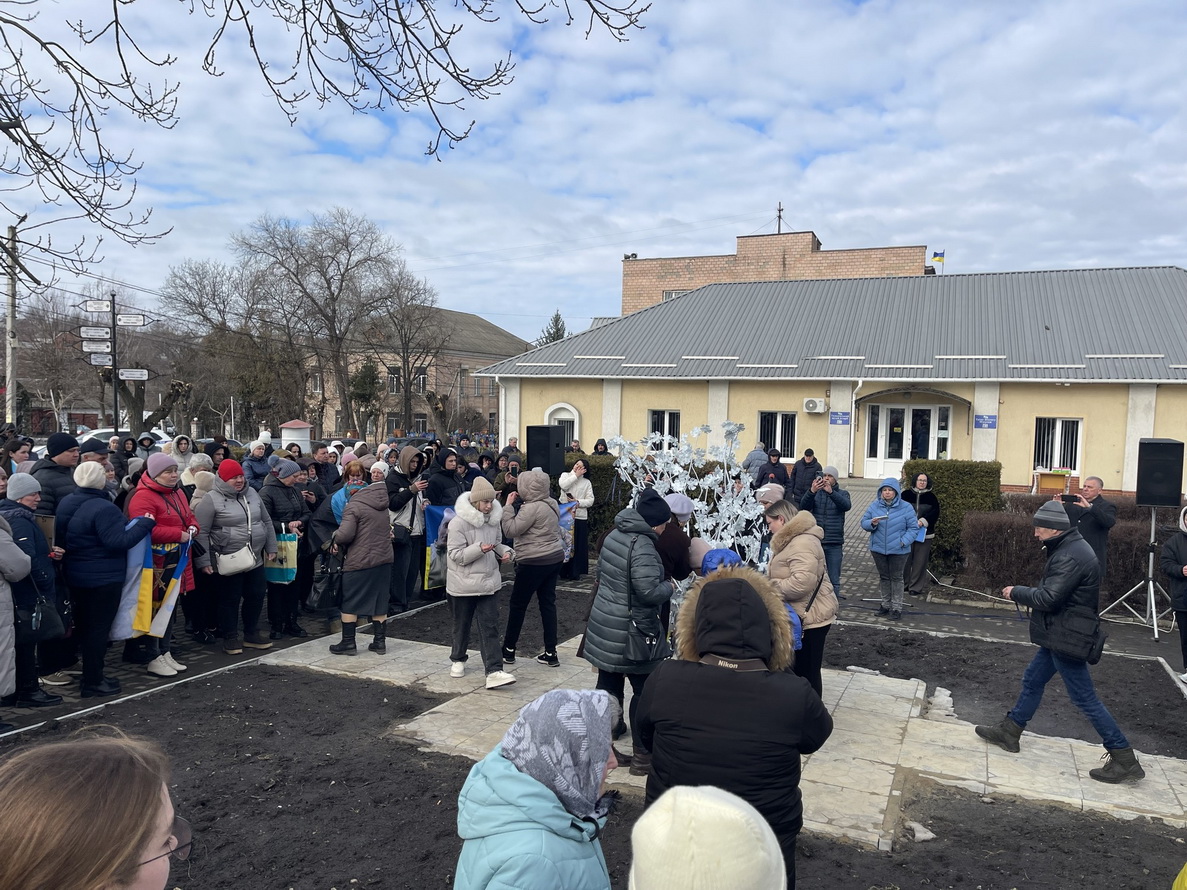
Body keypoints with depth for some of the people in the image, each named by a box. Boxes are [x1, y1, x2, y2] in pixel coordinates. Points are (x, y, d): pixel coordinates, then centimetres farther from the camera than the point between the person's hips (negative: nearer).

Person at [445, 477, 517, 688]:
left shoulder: (494, 519, 2)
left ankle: (494, 671, -4)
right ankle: (458, 659, 37)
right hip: (463, 583, -4)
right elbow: (455, 555, -18)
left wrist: (505, 552, -4)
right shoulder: (458, 522, -16)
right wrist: (480, 549, -30)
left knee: (490, 626, -2)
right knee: (462, 625, 15)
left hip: (489, 581, 4)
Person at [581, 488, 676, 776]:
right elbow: (649, 591, -26)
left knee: (609, 682, 17)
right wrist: (670, 587, -7)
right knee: (645, 690, 3)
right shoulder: (642, 546, -22)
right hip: (631, 629, -8)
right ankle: (643, 754, 9)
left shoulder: (614, 535, 6)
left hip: (605, 622, 8)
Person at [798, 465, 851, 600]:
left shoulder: (842, 493, 5)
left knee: (834, 579, 5)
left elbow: (847, 505, -18)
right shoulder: (816, 492, 5)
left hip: (834, 543, 0)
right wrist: (811, 491, -31)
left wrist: (831, 492, -34)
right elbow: (803, 506, -12)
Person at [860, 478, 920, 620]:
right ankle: (886, 604, 28)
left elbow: (913, 528, -5)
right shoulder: (874, 506, 0)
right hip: (878, 548, 3)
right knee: (884, 577, 14)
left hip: (898, 551, -3)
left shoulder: (906, 508, -8)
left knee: (896, 578, 5)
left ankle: (896, 607, 14)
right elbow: (864, 523, 2)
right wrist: (872, 523, -20)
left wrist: (904, 541, -17)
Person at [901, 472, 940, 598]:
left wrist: (923, 521, -17)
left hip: (924, 534, 0)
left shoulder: (931, 496, 4)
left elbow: (935, 512, -4)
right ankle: (903, 584, 18)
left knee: (920, 561, 1)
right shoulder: (906, 494, 4)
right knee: (905, 560, 5)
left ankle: (917, 587, 10)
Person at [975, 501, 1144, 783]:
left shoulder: (1070, 556, -25)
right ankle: (1009, 732, 29)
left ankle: (1124, 760, 9)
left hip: (1067, 638, -11)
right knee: (1032, 681, 17)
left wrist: (1016, 592, -13)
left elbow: (1048, 598, -28)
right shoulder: (1069, 548, 9)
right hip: (1059, 635, 11)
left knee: (1084, 697, -1)